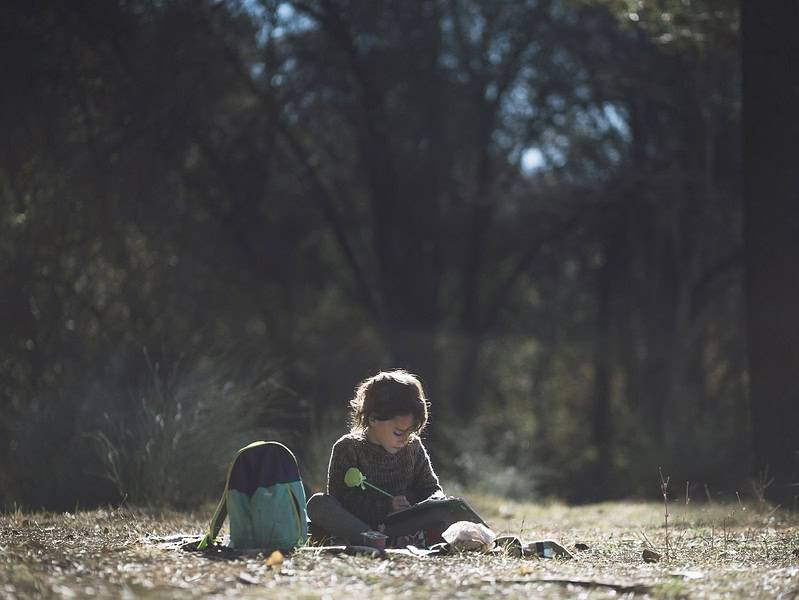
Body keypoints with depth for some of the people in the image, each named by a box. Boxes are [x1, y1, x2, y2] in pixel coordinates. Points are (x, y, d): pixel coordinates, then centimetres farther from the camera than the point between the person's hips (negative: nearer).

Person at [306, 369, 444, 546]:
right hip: (357, 524, -3)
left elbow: (432, 488, 18)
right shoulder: (348, 448, -3)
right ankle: (370, 540, -48)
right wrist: (387, 505, -21)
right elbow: (340, 498, -11)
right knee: (317, 503, -28)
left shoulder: (414, 447, 11)